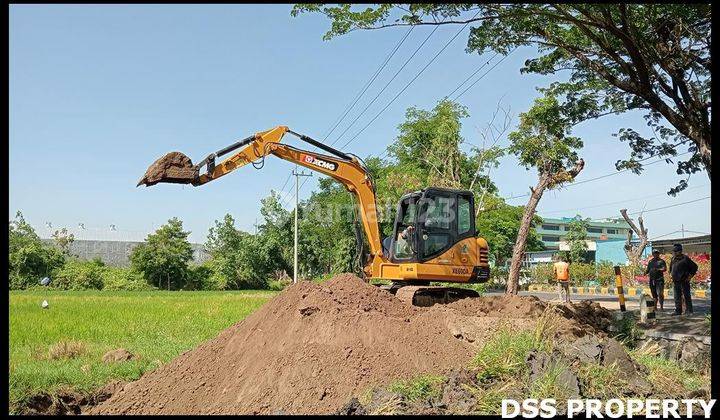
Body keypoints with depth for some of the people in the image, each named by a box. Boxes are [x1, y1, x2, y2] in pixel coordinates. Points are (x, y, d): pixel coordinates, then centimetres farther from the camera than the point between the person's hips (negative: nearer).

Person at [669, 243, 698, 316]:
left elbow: (695, 267, -5)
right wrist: (671, 274, 14)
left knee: (686, 296, 0)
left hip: (684, 281, -6)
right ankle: (678, 310, 12)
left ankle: (689, 310, 6)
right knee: (677, 297, 7)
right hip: (675, 281, 6)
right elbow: (671, 268, 29)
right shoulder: (673, 259, 11)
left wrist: (690, 276, -7)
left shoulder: (685, 258, -8)